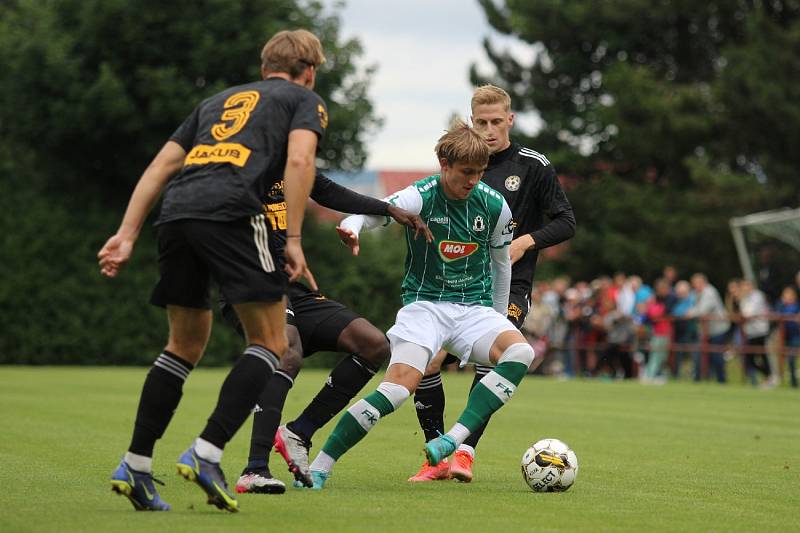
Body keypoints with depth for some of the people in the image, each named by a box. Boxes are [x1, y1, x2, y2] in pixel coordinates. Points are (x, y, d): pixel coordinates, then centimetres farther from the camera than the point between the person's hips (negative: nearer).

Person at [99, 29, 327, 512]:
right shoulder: (306, 101, 20)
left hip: (176, 213, 6)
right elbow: (298, 160, -1)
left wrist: (127, 235, 21)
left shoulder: (219, 101, 35)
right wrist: (293, 242, -5)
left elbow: (161, 166, 25)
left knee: (185, 345, 19)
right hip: (232, 212, -6)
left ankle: (135, 467, 13)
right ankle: (205, 454, -12)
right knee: (270, 343, 2)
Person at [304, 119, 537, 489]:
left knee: (520, 351, -28)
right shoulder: (421, 197, -11)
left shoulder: (494, 205, 0)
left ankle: (455, 439, -32)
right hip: (424, 303, -3)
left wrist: (499, 318, 22)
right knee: (398, 387, -24)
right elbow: (378, 210, -31)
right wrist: (353, 225, -55)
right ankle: (318, 468, -14)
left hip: (475, 309, 4)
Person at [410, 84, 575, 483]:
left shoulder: (534, 166, -1)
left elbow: (566, 223, -1)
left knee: (488, 358, -24)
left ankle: (465, 451, -18)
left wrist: (525, 242, -15)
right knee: (426, 362, -9)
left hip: (509, 286, -3)